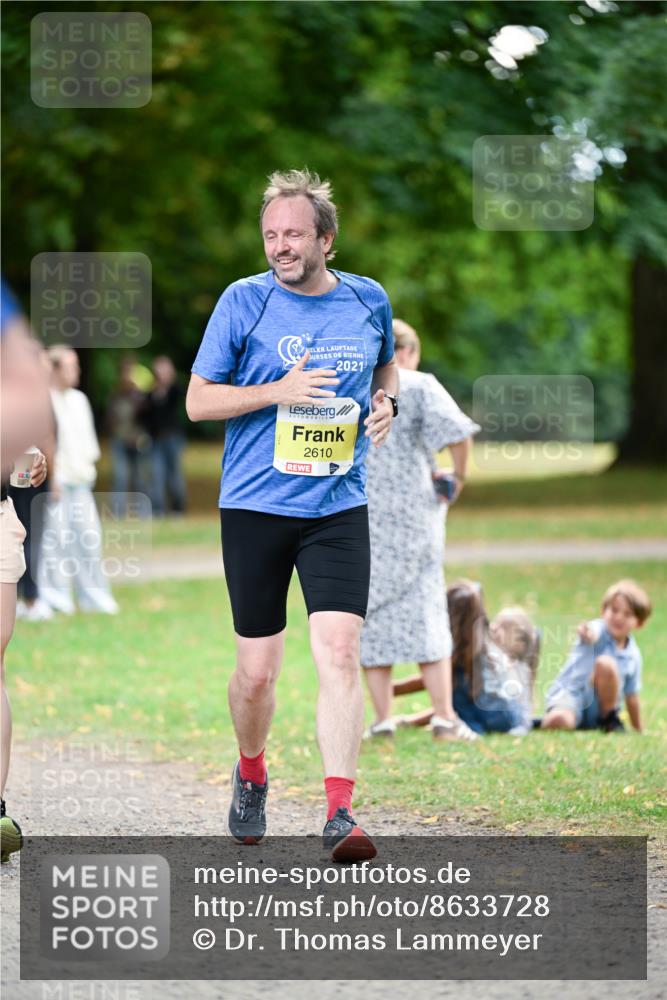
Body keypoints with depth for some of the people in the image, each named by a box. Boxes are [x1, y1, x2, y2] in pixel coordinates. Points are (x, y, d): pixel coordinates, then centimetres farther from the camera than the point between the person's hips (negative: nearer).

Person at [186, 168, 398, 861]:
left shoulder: (369, 301, 6)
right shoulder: (245, 300, -3)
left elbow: (385, 365, 27)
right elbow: (198, 400, -2)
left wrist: (385, 402, 4)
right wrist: (279, 391, -15)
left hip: (339, 511, 1)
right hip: (255, 508, -1)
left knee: (339, 653, -14)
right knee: (256, 673, 5)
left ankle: (339, 814, -16)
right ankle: (251, 776, 34)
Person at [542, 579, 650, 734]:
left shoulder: (633, 655, 6)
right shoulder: (597, 632, -9)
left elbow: (631, 697, 17)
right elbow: (591, 634, -37)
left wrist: (639, 732, 20)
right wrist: (587, 637, -62)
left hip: (598, 708, 4)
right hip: (570, 694, -4)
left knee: (605, 663, -26)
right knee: (558, 721, -40)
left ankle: (609, 720, -8)